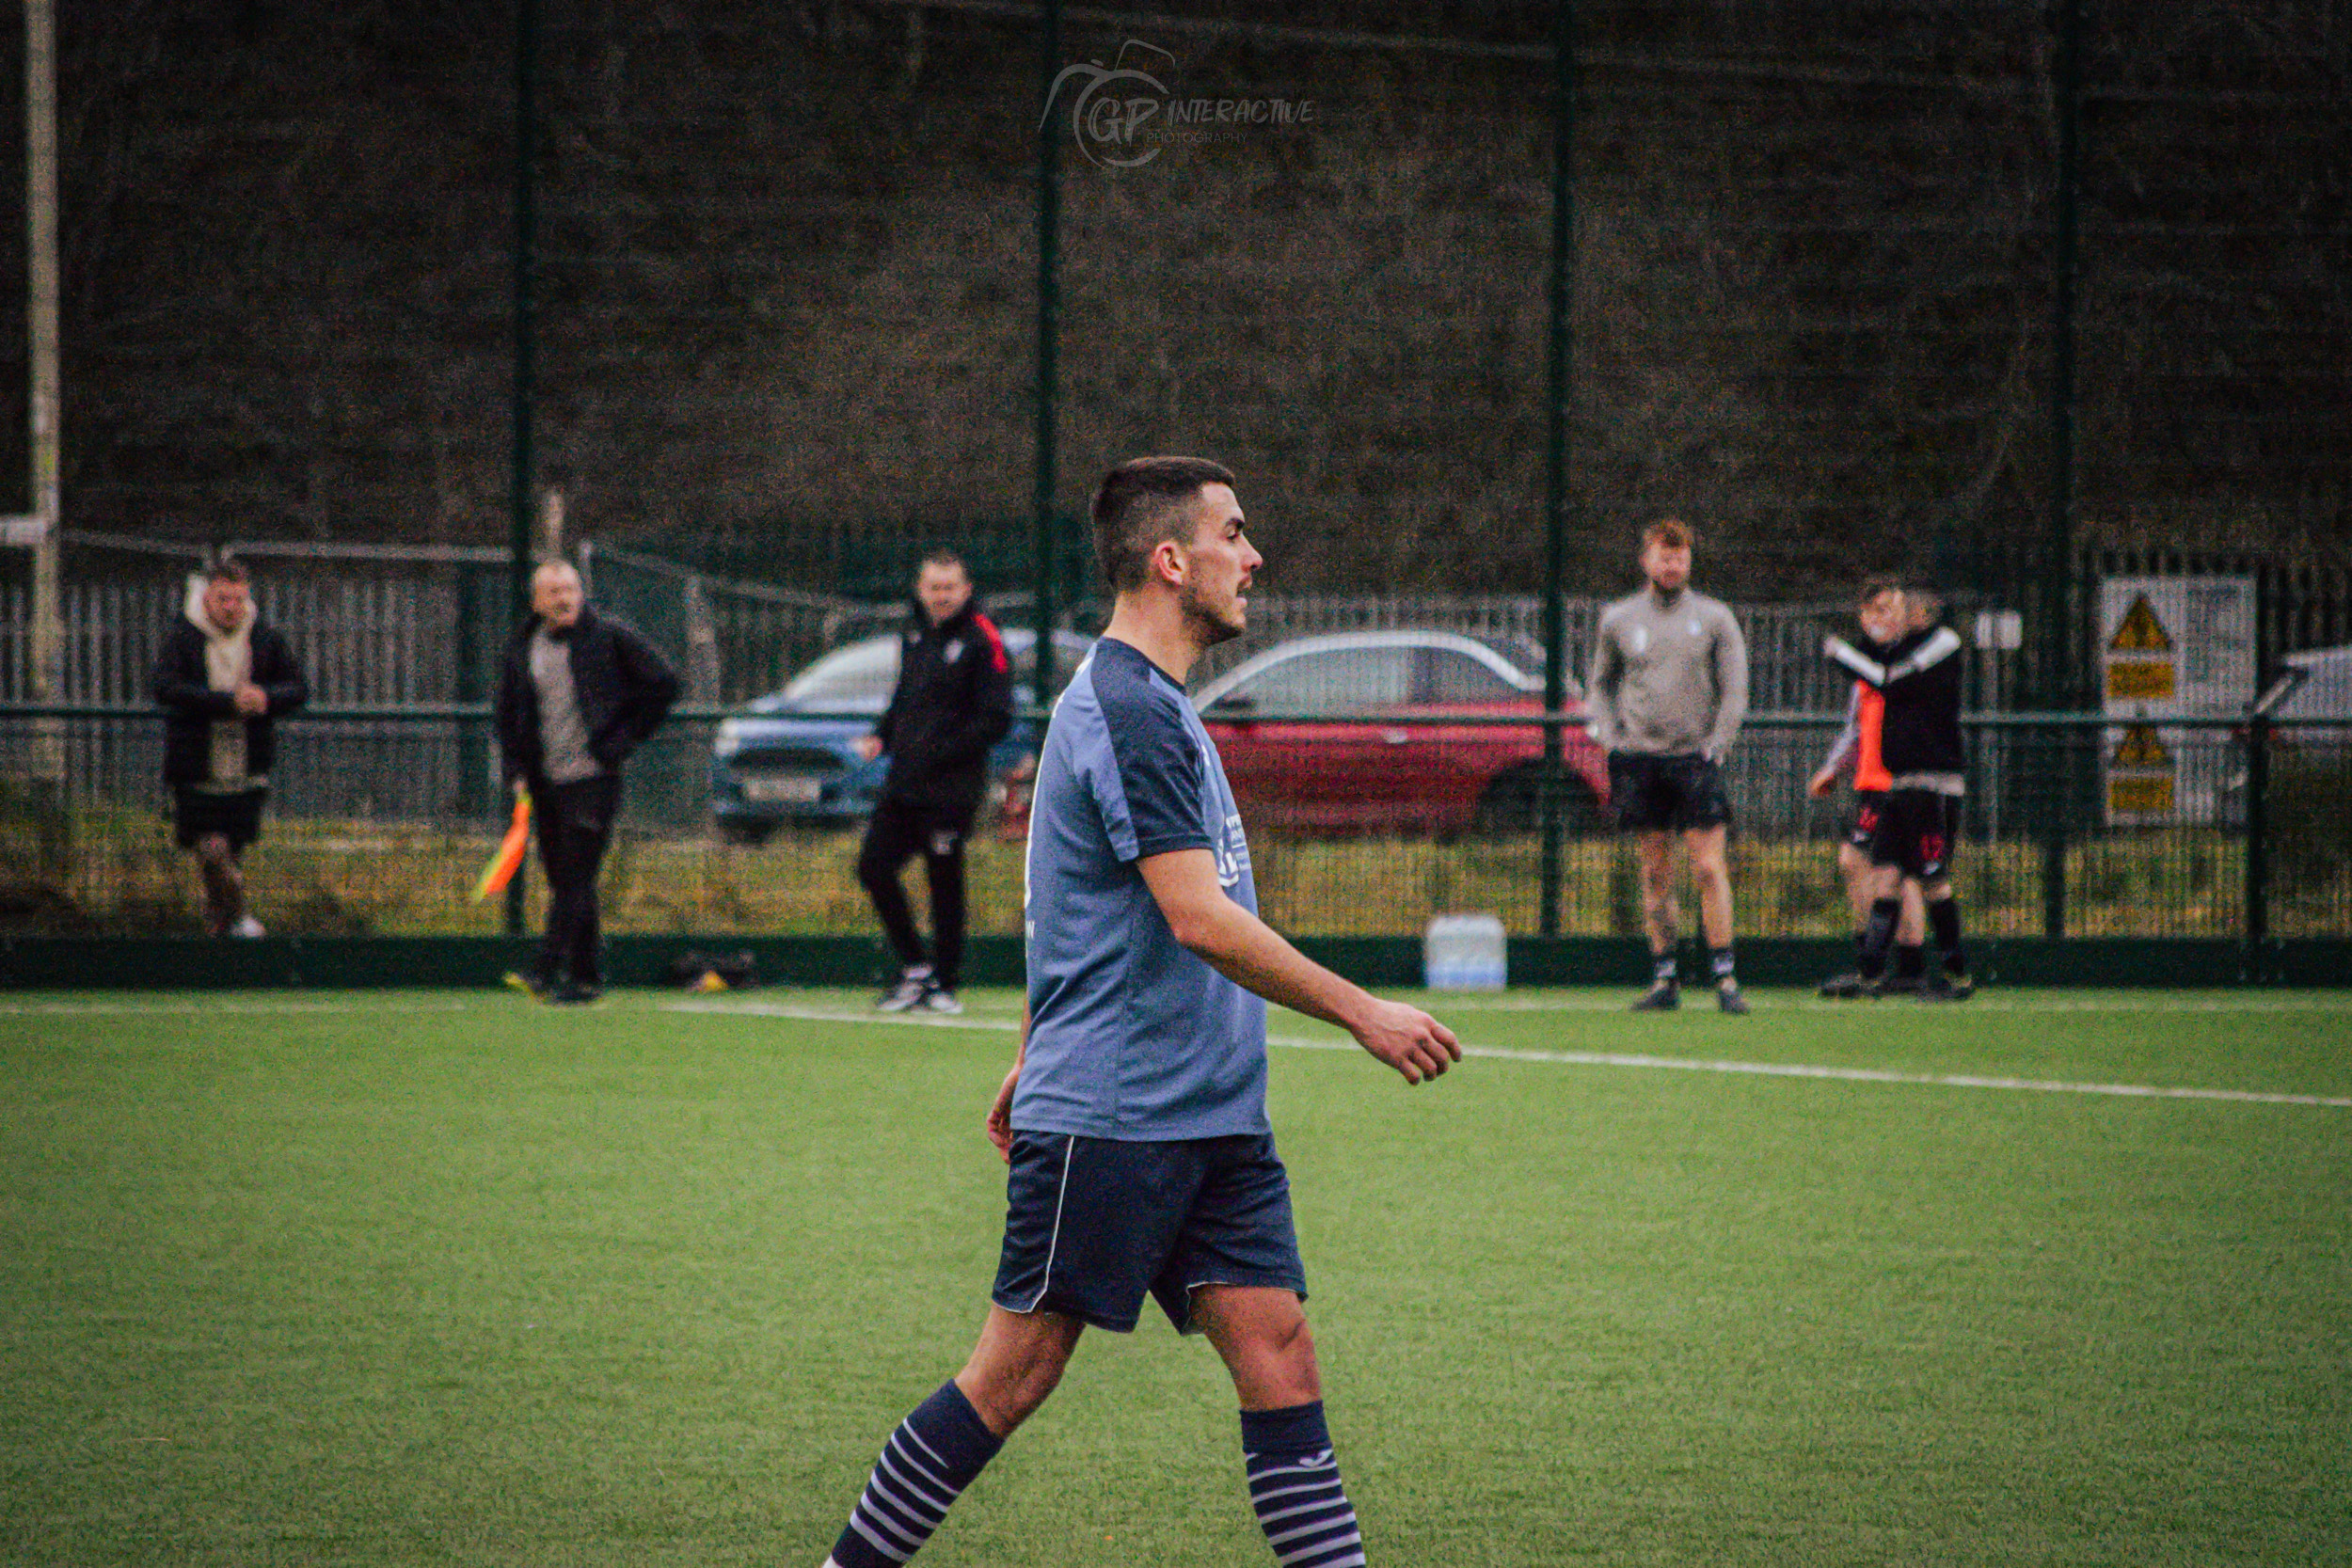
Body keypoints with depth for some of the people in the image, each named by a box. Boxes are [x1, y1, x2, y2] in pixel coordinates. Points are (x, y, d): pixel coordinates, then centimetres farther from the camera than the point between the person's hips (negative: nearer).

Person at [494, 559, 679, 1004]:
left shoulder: (610, 636, -3)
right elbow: (508, 713, 22)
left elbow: (662, 683, 0)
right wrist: (516, 769, 10)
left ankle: (548, 969, -21)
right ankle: (586, 976, 15)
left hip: (593, 778, -6)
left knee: (576, 878, -14)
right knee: (563, 881, 8)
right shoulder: (522, 649, 11)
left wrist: (625, 739, -2)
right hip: (546, 781, 6)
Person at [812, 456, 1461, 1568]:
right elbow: (1200, 920, -21)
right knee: (1017, 1372, -3)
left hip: (1210, 1119, 9)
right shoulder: (1127, 709, -15)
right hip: (1108, 1116, -9)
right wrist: (1362, 1015, -17)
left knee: (1276, 1346, -1)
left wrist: (1037, 1056, 31)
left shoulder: (1151, 705, 17)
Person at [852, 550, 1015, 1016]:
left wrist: (940, 752, -18)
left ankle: (944, 984, 10)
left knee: (945, 884, -2)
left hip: (951, 786, -7)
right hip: (903, 784, 7)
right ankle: (915, 968, 15)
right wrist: (881, 737, 9)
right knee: (873, 865, 3)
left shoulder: (982, 641, -9)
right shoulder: (914, 631, 13)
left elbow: (996, 721, -12)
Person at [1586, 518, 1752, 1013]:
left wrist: (1716, 745, -5)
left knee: (1709, 868, -9)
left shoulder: (1714, 617, 5)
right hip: (1639, 758, 2)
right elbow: (1599, 685, 20)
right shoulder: (1618, 619, 10)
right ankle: (1664, 978, 8)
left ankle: (1724, 976, -6)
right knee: (1655, 873, 3)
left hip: (1695, 756, -2)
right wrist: (1611, 737, 5)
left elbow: (1735, 691, 5)